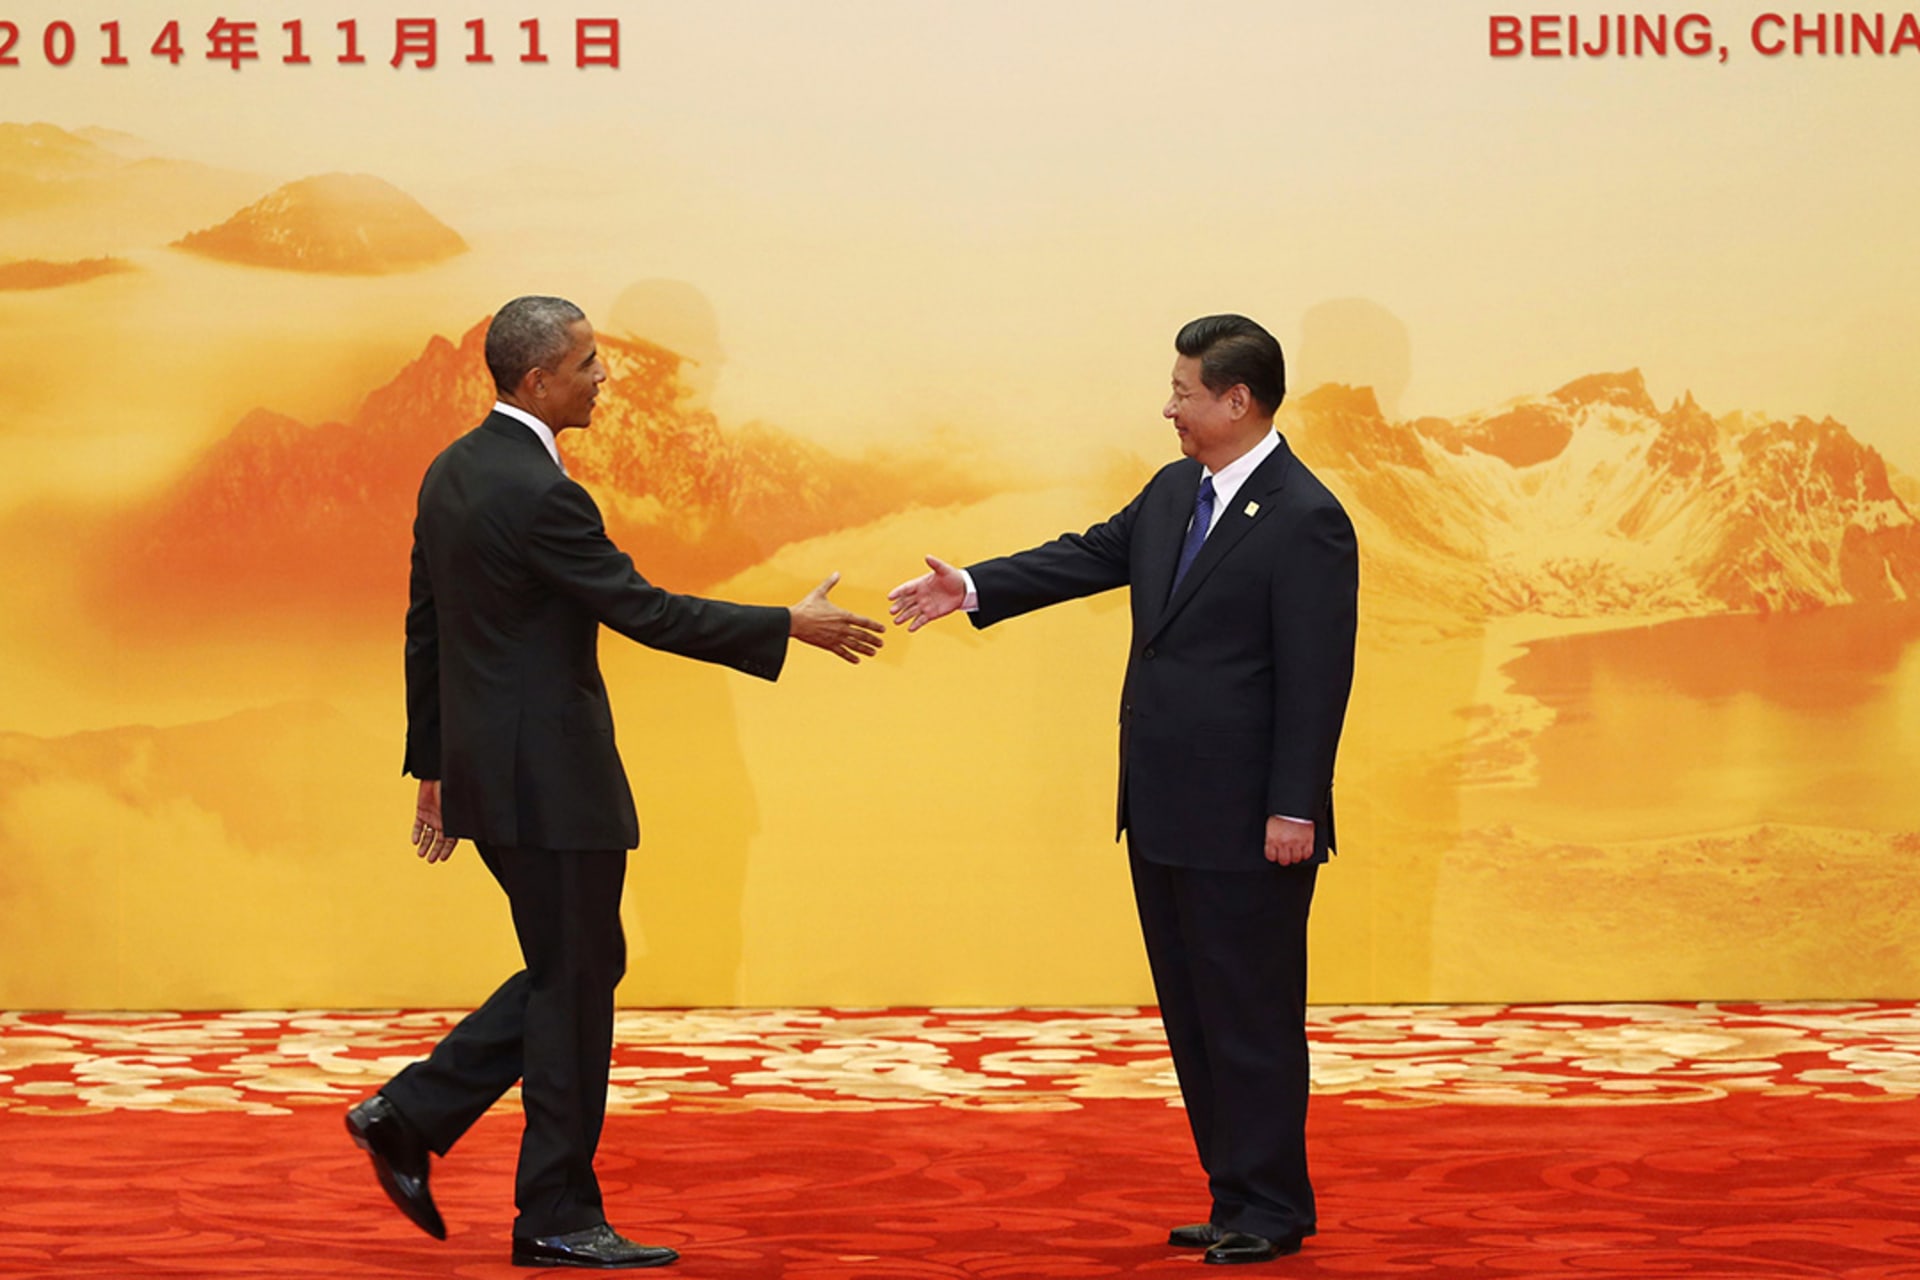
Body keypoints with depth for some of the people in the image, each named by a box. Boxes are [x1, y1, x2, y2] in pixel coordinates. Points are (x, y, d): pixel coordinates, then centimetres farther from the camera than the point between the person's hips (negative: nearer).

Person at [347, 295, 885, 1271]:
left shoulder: (452, 471, 9)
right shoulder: (538, 494, -20)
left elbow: (424, 626, 15)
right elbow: (644, 611, -18)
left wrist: (433, 765, 21)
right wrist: (788, 628, -10)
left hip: (485, 766, 9)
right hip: (548, 777, -9)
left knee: (575, 970, 17)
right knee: (574, 984, 0)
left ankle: (409, 1117, 15)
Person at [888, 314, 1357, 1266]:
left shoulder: (1305, 520, -15)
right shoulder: (1175, 492, 11)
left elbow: (1316, 676, -17)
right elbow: (1094, 555, 19)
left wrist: (1295, 809, -19)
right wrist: (974, 588, 10)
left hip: (1245, 821, -9)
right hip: (1163, 812, 9)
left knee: (1251, 1015, -1)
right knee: (1191, 1011, 13)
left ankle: (1272, 1208, 8)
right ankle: (1235, 1196, 21)